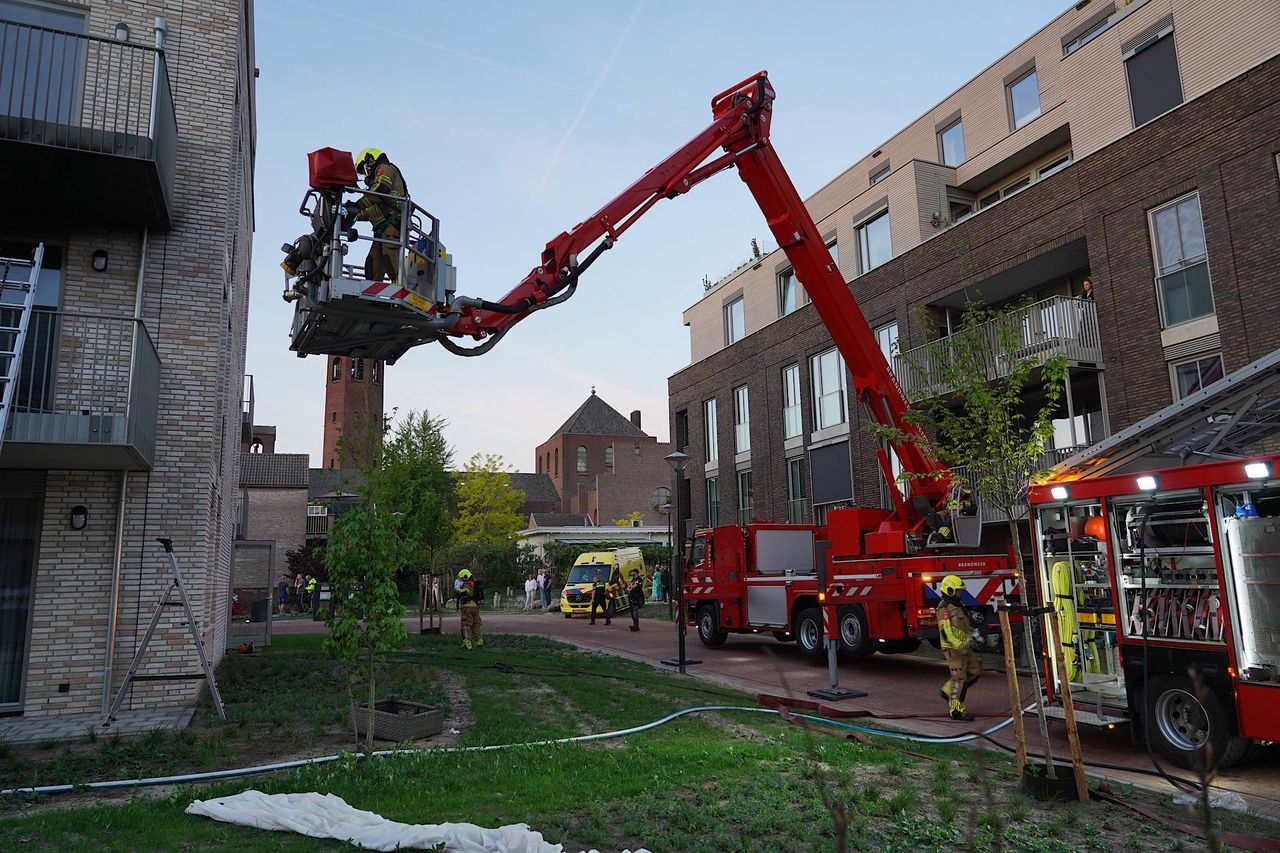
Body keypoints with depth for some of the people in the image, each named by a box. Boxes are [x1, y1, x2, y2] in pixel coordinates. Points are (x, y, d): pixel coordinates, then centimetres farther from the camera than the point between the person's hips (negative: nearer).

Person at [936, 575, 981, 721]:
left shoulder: (957, 605, 15)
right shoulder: (944, 608, -16)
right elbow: (946, 631, -24)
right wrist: (959, 646, -31)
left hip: (963, 647, 9)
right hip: (954, 648, -9)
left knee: (975, 671, 11)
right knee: (959, 677, -6)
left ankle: (948, 690, 21)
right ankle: (956, 709, 0)